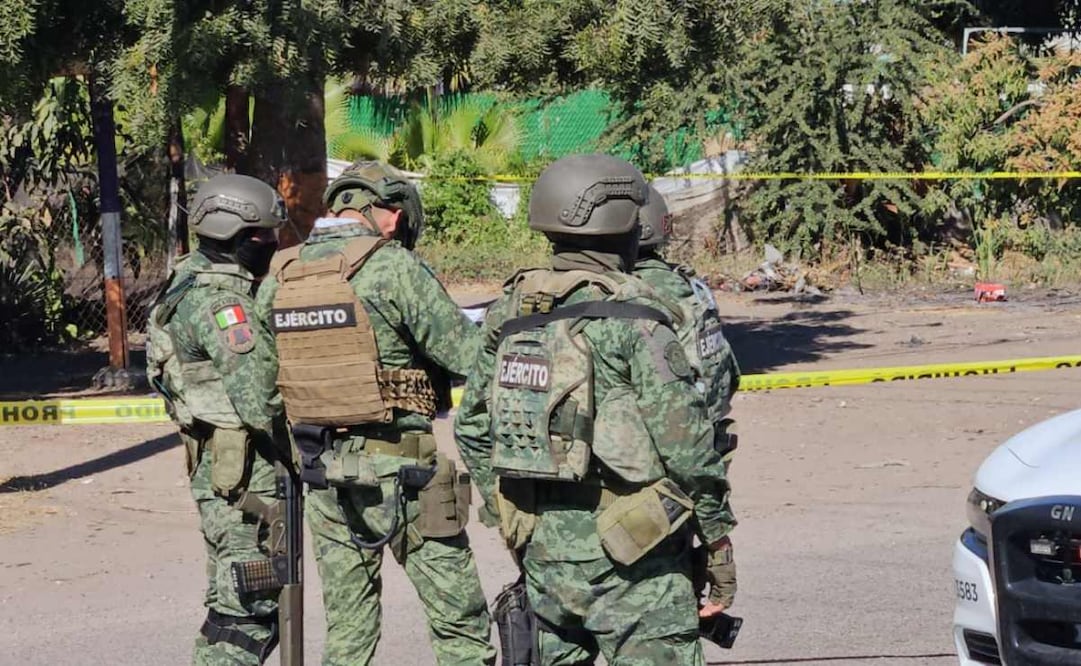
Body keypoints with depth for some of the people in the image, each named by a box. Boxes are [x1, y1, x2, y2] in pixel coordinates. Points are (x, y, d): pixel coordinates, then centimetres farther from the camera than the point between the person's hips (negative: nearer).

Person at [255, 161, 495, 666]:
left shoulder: (278, 277, 6)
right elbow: (469, 358, -12)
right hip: (401, 470, -6)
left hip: (323, 471, 6)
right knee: (460, 624, 1)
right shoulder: (393, 268, -12)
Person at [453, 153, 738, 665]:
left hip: (541, 548, 7)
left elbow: (472, 428, 13)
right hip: (629, 563, -6)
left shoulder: (512, 313, 6)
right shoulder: (633, 318, -14)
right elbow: (687, 444, -14)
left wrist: (508, 517, 24)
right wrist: (719, 545, -4)